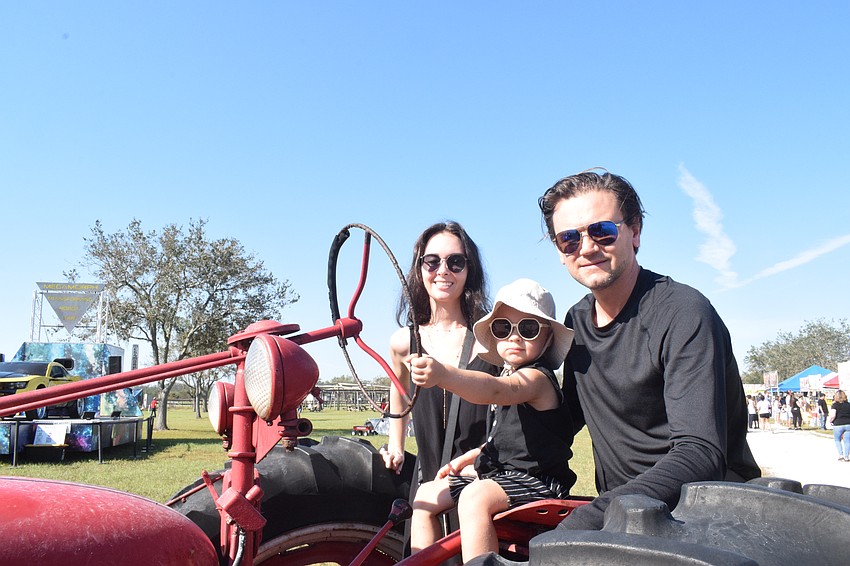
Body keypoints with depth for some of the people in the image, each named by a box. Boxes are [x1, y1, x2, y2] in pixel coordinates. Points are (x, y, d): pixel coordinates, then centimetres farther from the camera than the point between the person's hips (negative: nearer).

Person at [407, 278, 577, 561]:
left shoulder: (537, 377, -15)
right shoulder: (509, 378, 14)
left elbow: (496, 391, -39)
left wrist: (443, 375, -56)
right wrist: (466, 458, 16)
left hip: (535, 479, -10)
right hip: (498, 472, 10)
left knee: (476, 496, -35)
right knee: (426, 495, 7)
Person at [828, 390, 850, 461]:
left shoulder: (835, 405, -6)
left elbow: (832, 416, -17)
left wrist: (830, 421, 1)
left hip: (838, 425, -3)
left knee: (837, 440, 16)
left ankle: (841, 455, 9)